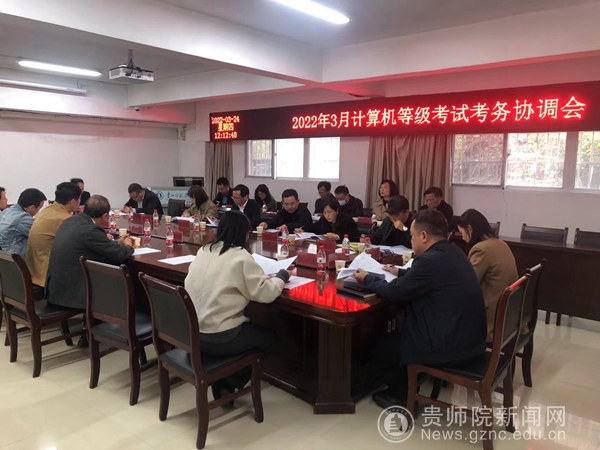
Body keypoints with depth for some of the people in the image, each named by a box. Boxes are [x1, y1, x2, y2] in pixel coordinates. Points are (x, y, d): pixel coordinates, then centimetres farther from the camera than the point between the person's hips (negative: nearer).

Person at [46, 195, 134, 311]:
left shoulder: (71, 221, 5)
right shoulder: (91, 230, -22)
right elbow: (119, 255, -15)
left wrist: (117, 243, 27)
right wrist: (128, 246, 7)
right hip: (72, 292, -9)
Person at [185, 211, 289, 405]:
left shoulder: (203, 251, 6)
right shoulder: (240, 257, -14)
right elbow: (265, 293, -13)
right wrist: (282, 276, 5)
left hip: (191, 332, 7)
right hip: (218, 338, -7)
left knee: (253, 329, 30)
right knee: (269, 338, 18)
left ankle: (221, 382, 26)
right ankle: (228, 384, 19)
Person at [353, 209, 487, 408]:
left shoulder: (431, 259, -23)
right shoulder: (453, 252, 5)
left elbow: (395, 293, -13)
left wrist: (367, 278, 2)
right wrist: (400, 273, 26)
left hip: (450, 345, -9)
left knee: (379, 346, 10)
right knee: (395, 335, 25)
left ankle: (401, 394, 31)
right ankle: (401, 389, 34)